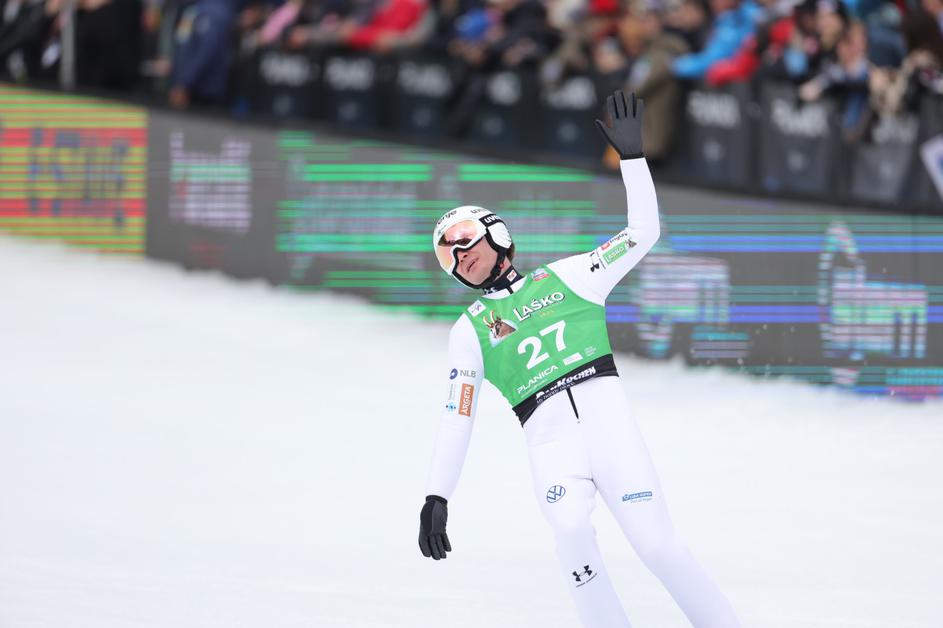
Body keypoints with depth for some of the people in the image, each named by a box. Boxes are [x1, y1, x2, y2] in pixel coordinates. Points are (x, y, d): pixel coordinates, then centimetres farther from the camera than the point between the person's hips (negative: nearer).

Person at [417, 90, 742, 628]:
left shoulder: (568, 277, 17)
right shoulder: (470, 331, 20)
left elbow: (644, 233, 16)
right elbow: (456, 419, 18)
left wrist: (632, 157, 7)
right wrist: (437, 497, 8)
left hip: (607, 416, 0)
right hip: (549, 441, 0)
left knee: (657, 544, -10)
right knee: (571, 529, -30)